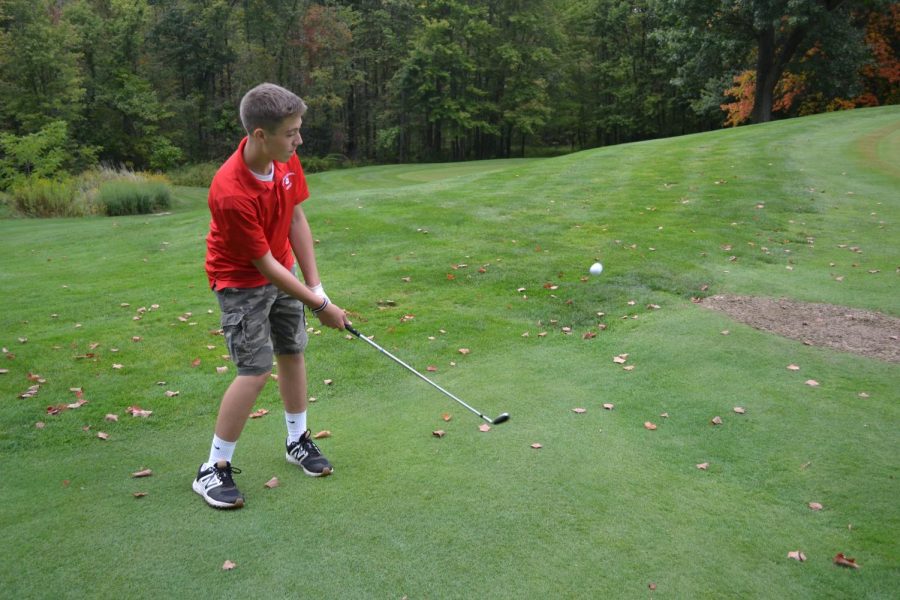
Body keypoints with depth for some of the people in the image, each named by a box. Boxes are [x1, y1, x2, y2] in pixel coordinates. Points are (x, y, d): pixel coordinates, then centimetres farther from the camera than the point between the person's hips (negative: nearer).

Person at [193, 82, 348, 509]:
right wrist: (320, 307, -20)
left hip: (282, 271, 7)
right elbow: (264, 265, -27)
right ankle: (214, 469, 6)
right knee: (256, 371, -11)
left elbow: (297, 221, -3)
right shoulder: (231, 193, -34)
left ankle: (297, 441, 31)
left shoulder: (286, 160, -13)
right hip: (241, 281, -7)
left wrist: (316, 285, -5)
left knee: (293, 353, 12)